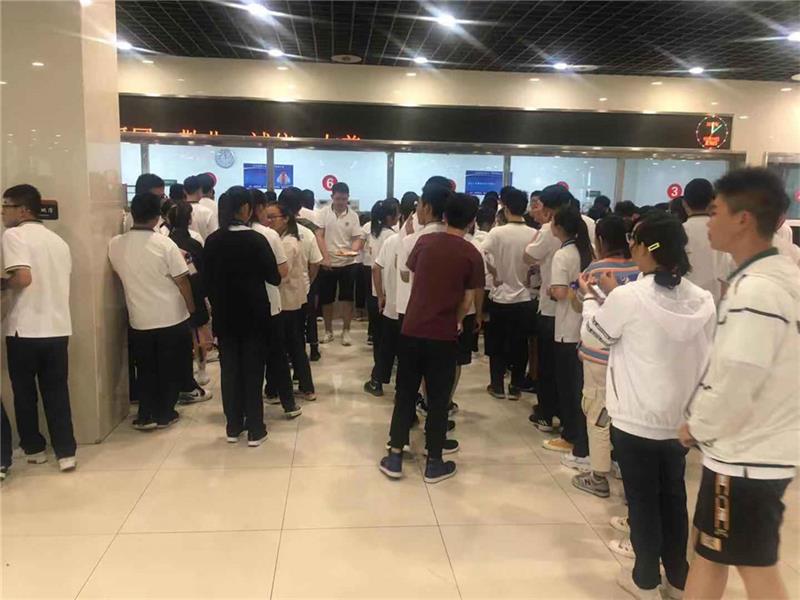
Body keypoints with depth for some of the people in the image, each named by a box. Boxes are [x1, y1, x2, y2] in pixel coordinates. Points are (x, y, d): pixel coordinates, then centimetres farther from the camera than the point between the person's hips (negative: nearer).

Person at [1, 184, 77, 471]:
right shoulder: (58, 241, 12)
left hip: (25, 330, -5)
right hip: (58, 328, 5)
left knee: (25, 393, 12)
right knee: (57, 393, 10)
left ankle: (34, 448, 24)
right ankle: (66, 453, 9)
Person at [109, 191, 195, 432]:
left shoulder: (115, 245, -4)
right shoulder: (165, 244, -15)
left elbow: (121, 275, 12)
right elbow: (182, 282, -10)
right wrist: (192, 309, 3)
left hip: (139, 320, 3)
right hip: (172, 318, -3)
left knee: (145, 370, 17)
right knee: (171, 369, 12)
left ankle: (146, 415, 18)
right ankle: (164, 414, 20)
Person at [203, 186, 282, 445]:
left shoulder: (212, 241, -1)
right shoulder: (256, 239, -13)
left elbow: (207, 281, 5)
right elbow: (274, 278, -8)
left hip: (224, 315, 3)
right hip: (254, 314, -3)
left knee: (229, 369, 12)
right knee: (253, 370, 5)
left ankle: (233, 427, 21)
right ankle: (255, 430, 11)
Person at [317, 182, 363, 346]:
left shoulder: (353, 215, 1)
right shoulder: (323, 213, -3)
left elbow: (357, 239, 0)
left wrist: (353, 251, -21)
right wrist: (323, 258, -15)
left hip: (348, 263, 0)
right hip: (327, 263, 0)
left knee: (347, 298, 4)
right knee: (326, 299, 8)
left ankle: (346, 331, 14)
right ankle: (328, 331, 22)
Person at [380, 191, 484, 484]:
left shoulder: (424, 242, 3)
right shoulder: (472, 255, -5)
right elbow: (468, 300, -2)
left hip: (411, 330, 3)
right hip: (443, 336, -2)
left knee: (405, 393, 13)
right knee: (438, 399, 9)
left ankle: (395, 457, 17)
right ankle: (434, 463, 18)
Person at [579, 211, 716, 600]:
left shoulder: (628, 297, -18)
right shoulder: (702, 300, -3)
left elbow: (592, 335, -3)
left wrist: (590, 296, 14)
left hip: (636, 419, -5)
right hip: (680, 418, 5)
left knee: (642, 501, 11)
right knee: (674, 499, 19)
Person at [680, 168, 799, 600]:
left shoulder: (755, 291, -24)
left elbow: (735, 386, -25)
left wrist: (696, 426, -7)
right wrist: (702, 422, 11)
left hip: (746, 456, -9)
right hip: (762, 449, 9)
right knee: (708, 553, 20)